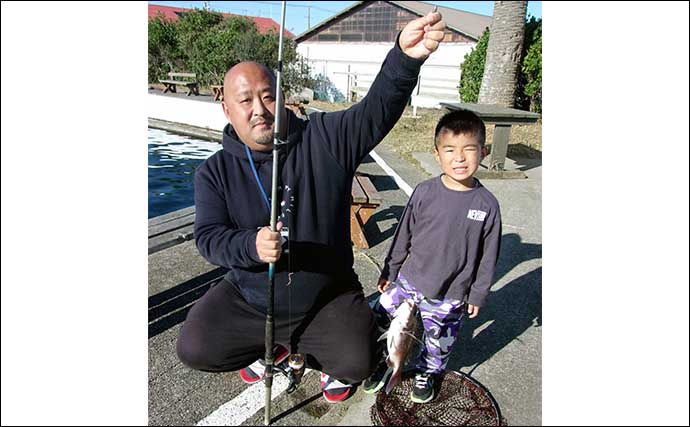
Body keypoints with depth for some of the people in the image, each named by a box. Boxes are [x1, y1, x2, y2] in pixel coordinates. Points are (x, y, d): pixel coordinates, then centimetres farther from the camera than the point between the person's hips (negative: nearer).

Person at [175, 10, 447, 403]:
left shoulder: (325, 138, -10)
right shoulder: (215, 172, -5)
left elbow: (378, 109, -23)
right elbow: (208, 237, -11)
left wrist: (406, 57, -43)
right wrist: (252, 245, -33)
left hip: (329, 298, -2)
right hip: (247, 300, 3)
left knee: (358, 363, -18)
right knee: (194, 349, -8)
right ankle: (270, 346, 20)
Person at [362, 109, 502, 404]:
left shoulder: (487, 204, -12)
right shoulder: (424, 193, -12)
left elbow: (488, 257, -2)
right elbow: (402, 236, -1)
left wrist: (477, 294, 2)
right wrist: (389, 272, 5)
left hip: (450, 296, 0)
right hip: (407, 282, 1)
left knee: (439, 343, 19)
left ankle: (427, 372, 50)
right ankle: (382, 363, 40)